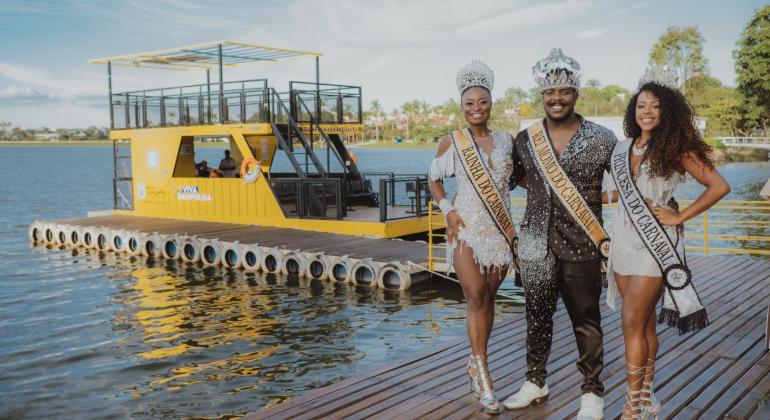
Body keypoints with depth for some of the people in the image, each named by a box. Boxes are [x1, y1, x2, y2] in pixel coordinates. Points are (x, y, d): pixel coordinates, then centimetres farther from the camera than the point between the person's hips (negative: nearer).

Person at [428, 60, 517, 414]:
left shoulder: (506, 140, 5)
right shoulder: (452, 141, -1)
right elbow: (434, 180, 8)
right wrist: (447, 210, -6)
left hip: (501, 229, 3)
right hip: (466, 228, -3)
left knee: (488, 297, 10)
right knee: (476, 297, -10)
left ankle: (475, 364, 26)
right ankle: (482, 377, -4)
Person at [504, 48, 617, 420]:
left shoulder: (602, 140, -5)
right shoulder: (524, 140, 4)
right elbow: (516, 178, 19)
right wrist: (546, 192, 8)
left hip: (582, 247, -3)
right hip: (537, 245, 3)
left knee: (586, 321, 5)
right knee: (537, 316, 13)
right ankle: (535, 384, 30)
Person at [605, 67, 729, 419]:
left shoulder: (676, 149, -7)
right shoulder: (623, 148, 8)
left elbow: (719, 186, -10)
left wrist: (679, 216, -11)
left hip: (654, 245, -5)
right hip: (624, 242, 5)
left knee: (633, 324, -9)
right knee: (643, 324, 12)